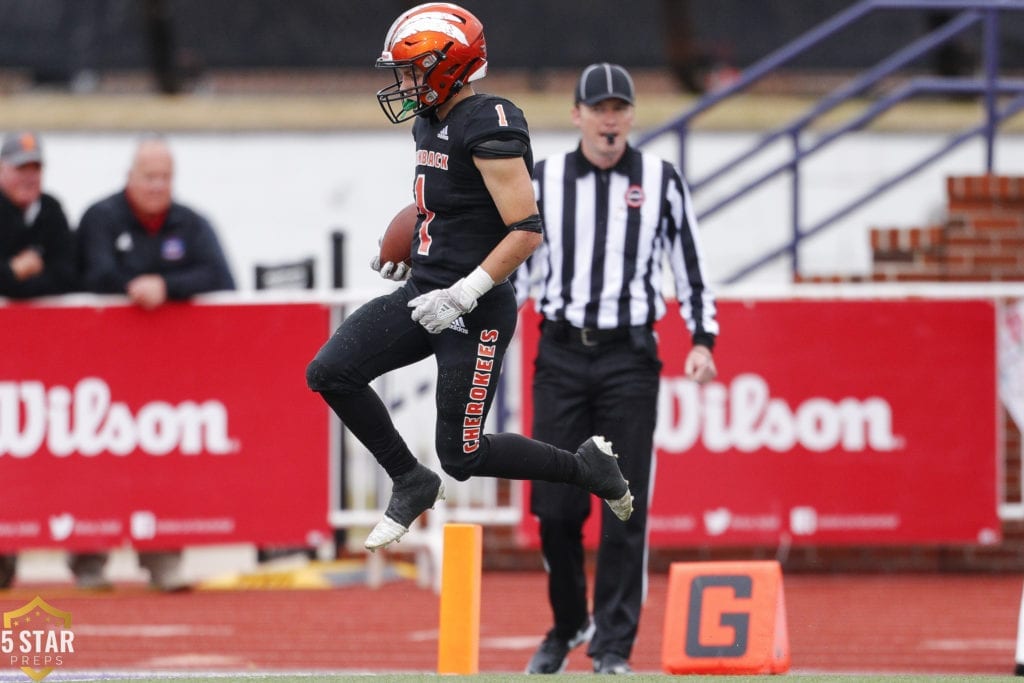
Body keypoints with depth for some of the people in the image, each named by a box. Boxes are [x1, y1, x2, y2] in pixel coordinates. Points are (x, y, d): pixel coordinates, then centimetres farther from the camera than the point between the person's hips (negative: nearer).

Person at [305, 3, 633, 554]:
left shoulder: (489, 127, -19)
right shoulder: (431, 123, 10)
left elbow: (527, 231, -22)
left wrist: (462, 296, -24)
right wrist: (408, 252, 17)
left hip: (477, 312, -9)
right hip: (424, 294, 9)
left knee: (463, 457, -5)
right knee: (329, 373, -3)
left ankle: (587, 467, 15)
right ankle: (411, 484, 11)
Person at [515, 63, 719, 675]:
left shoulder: (662, 182, 4)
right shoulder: (543, 180, 6)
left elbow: (691, 268, 6)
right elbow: (517, 266, 11)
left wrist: (704, 340, -4)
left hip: (630, 358, -1)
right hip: (560, 355, 1)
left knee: (625, 508, -5)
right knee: (555, 504, 0)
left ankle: (613, 645, 0)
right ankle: (567, 624, 21)